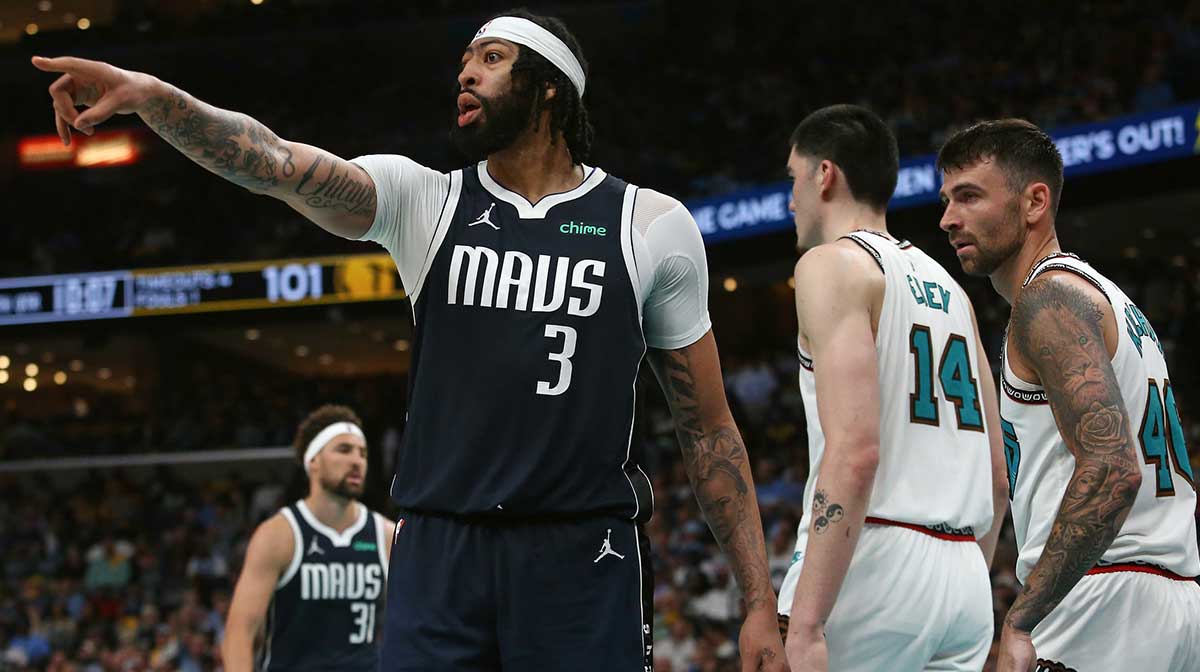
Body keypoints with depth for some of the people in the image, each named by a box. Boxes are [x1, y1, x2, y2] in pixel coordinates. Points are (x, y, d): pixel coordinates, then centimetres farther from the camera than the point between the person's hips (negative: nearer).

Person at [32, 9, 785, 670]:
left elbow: (709, 427, 7)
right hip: (440, 553, 2)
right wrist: (150, 95, -27)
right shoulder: (421, 200, 8)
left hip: (583, 565, -1)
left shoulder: (652, 226, 5)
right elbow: (281, 165, -10)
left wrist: (760, 601, 2)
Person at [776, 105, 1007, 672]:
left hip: (876, 561, -8)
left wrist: (804, 624, -21)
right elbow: (997, 475, 20)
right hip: (963, 576, 8)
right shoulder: (946, 286, 21)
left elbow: (854, 451, -17)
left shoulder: (833, 264, -4)